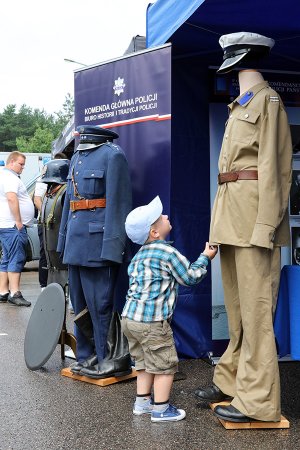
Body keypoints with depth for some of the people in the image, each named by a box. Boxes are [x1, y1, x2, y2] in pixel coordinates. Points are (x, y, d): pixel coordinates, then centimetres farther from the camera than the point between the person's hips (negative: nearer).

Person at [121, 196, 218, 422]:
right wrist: (206, 257, 9)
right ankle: (161, 409, 11)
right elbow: (190, 276, -4)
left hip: (130, 316, 9)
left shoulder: (140, 254, 14)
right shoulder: (168, 253, -12)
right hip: (152, 321, -9)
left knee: (144, 362, 21)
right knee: (165, 365, 4)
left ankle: (142, 401, 30)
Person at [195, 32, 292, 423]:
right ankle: (232, 380, 25)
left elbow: (272, 167, -12)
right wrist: (223, 223, 15)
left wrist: (265, 225, -19)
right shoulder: (240, 106, 21)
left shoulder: (267, 100, -4)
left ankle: (258, 400, 4)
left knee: (254, 306, -5)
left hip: (252, 210, -9)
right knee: (236, 304, 14)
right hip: (231, 213, 9)